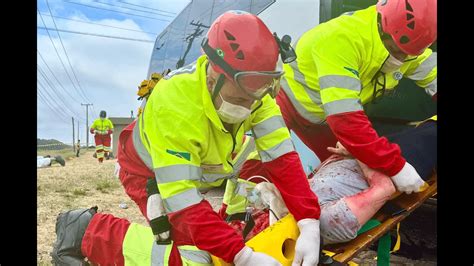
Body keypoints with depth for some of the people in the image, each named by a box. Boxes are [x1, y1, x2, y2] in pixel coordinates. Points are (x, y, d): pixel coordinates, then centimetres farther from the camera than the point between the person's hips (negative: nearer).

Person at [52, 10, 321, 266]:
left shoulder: (254, 88, -25)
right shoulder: (172, 105, -41)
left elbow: (282, 157, -27)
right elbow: (185, 205, -40)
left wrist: (309, 226, -37)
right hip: (151, 171, -6)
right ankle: (86, 231, -1)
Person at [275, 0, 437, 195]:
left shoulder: (407, 43, -14)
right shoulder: (342, 39, -37)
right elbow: (345, 118, -42)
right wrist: (394, 166, -42)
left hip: (320, 115, 7)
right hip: (287, 98, -7)